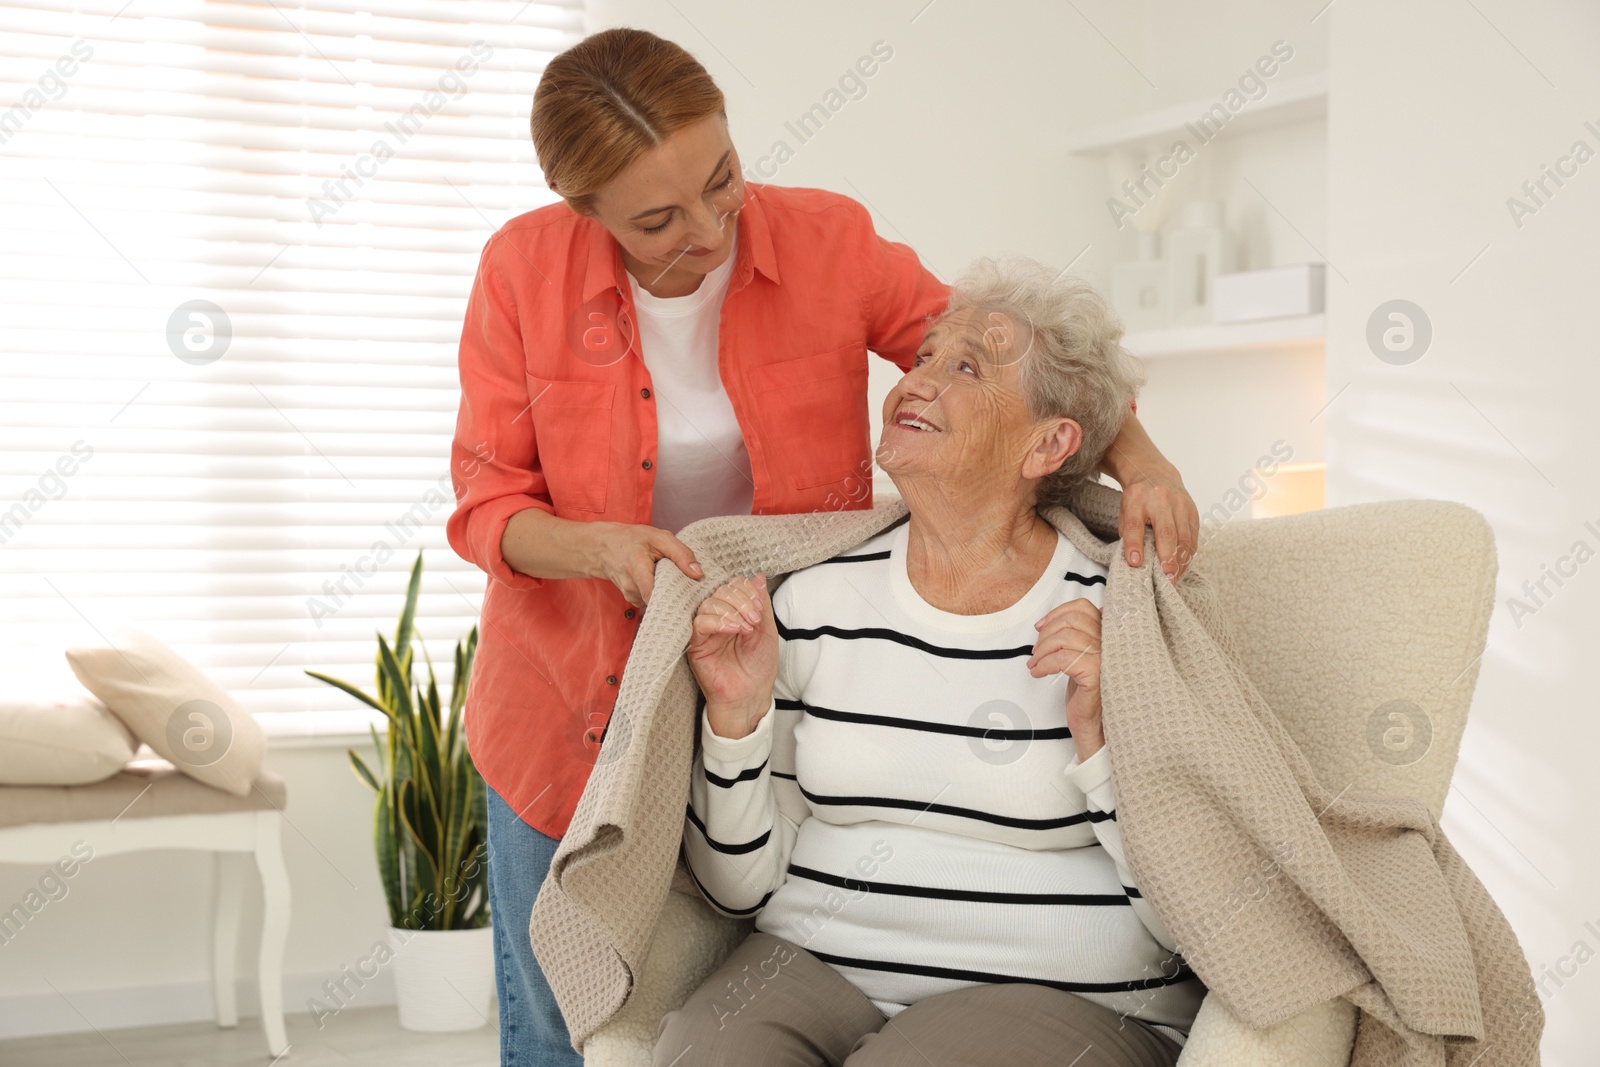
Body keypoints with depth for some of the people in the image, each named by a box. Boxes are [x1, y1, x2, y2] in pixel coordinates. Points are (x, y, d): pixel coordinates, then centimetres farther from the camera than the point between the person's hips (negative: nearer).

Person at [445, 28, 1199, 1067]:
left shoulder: (827, 242, -12)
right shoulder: (525, 268, -12)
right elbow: (487, 501, -7)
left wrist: (1141, 461, -21)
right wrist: (601, 548, -28)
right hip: (573, 709, 1)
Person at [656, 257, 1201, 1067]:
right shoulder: (816, 605, 5)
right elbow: (740, 885, 6)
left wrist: (1102, 738, -17)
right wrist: (736, 716, -8)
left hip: (1064, 999, -2)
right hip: (812, 969, 2)